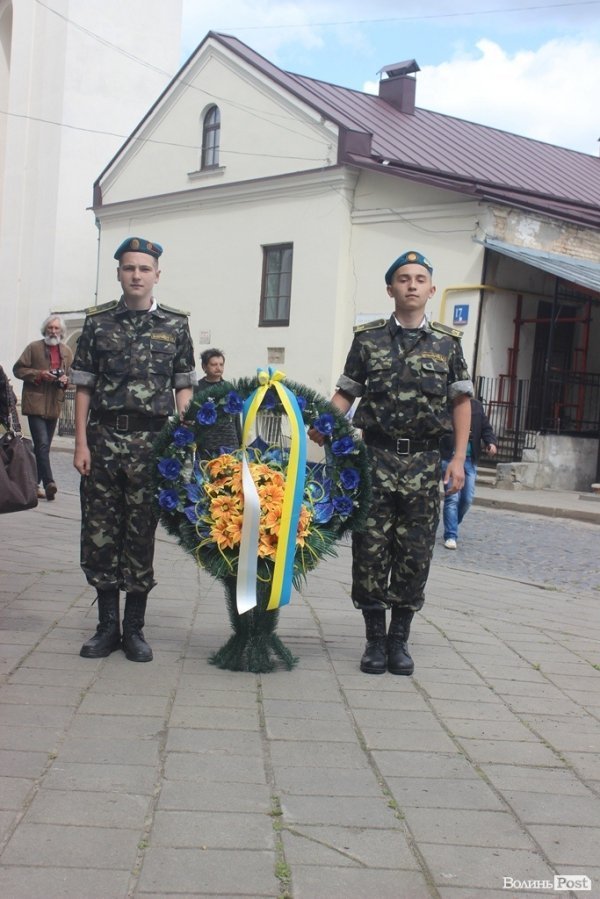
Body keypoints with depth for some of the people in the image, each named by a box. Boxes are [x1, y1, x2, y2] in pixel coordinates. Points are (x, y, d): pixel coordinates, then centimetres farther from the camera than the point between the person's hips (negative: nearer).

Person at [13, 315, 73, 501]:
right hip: (35, 403, -5)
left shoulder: (67, 352, 13)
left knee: (43, 446, 10)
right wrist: (39, 374, -13)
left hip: (54, 405, 5)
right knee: (42, 444, -15)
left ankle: (35, 483, 18)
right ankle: (49, 483, -21)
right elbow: (18, 369, 1)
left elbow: (72, 375, 23)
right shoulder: (33, 348, 1)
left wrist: (66, 380, -1)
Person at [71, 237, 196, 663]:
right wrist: (81, 442, -2)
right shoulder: (98, 321, 6)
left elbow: (184, 387, 7)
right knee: (99, 532, 4)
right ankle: (108, 625, 16)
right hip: (103, 438, 1)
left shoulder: (175, 324, 6)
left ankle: (135, 628, 15)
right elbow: (84, 387, 6)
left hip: (152, 440, -1)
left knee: (142, 534, 4)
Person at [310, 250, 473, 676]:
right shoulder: (368, 338, 6)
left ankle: (399, 639, 18)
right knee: (370, 549, 0)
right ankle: (374, 637, 14)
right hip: (376, 455, 0)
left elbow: (461, 401, 7)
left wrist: (458, 459, 0)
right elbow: (346, 392, 7)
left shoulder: (448, 342, 7)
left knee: (414, 553, 4)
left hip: (425, 461, 1)